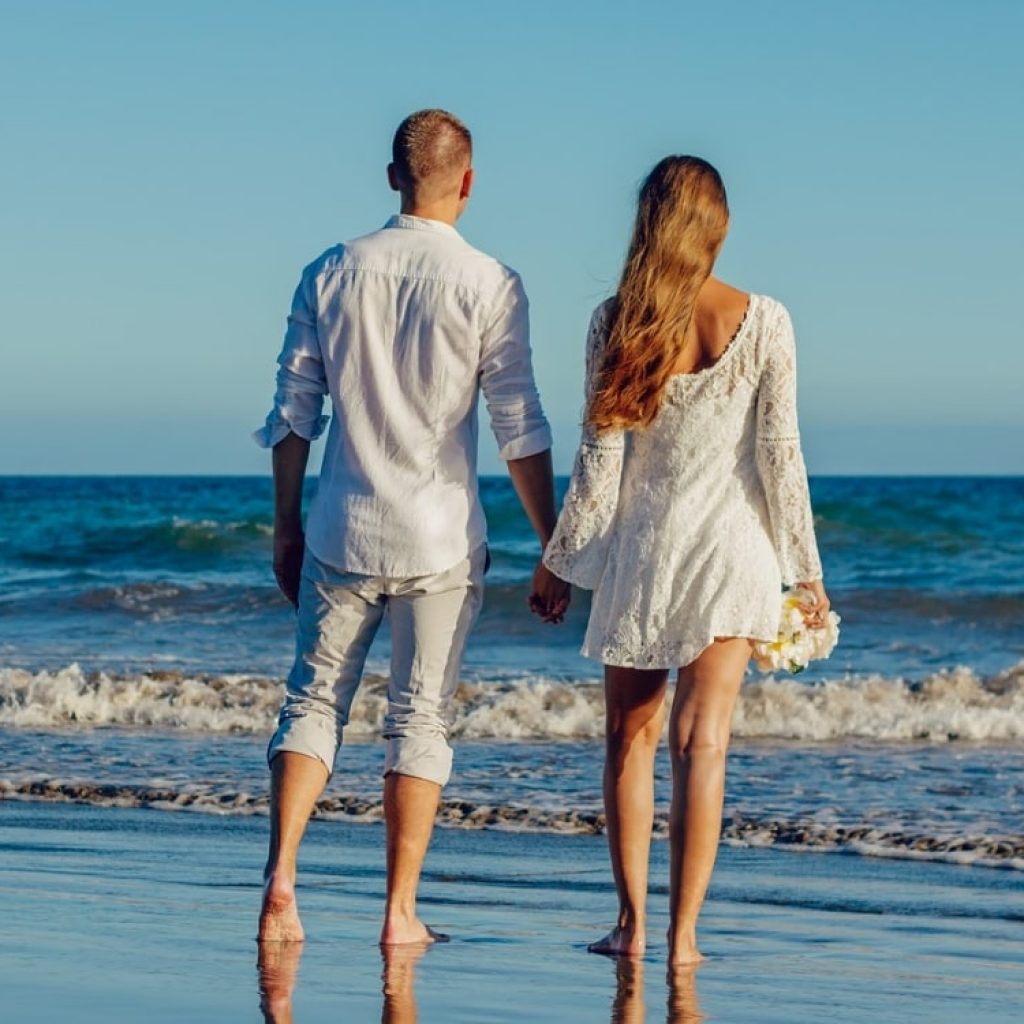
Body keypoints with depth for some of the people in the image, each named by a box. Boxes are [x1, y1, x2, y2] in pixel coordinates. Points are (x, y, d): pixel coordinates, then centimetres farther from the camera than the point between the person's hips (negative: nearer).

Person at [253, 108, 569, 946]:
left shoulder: (330, 274, 3)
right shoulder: (489, 285, -6)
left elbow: (293, 413, 6)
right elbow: (520, 429, -6)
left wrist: (287, 527, 15)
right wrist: (551, 553, -1)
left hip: (342, 532, 2)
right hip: (440, 537, -2)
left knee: (313, 700, 10)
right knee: (421, 720, 5)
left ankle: (281, 878, -6)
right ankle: (400, 913, 6)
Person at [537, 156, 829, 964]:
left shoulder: (615, 322, -4)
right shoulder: (762, 321, -6)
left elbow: (600, 452, -2)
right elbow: (779, 453, -5)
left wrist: (564, 558, 8)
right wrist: (805, 567, 3)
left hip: (639, 548, 1)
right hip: (728, 545, -1)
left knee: (631, 735, 13)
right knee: (703, 740, -2)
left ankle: (632, 923, 13)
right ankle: (683, 929, -5)